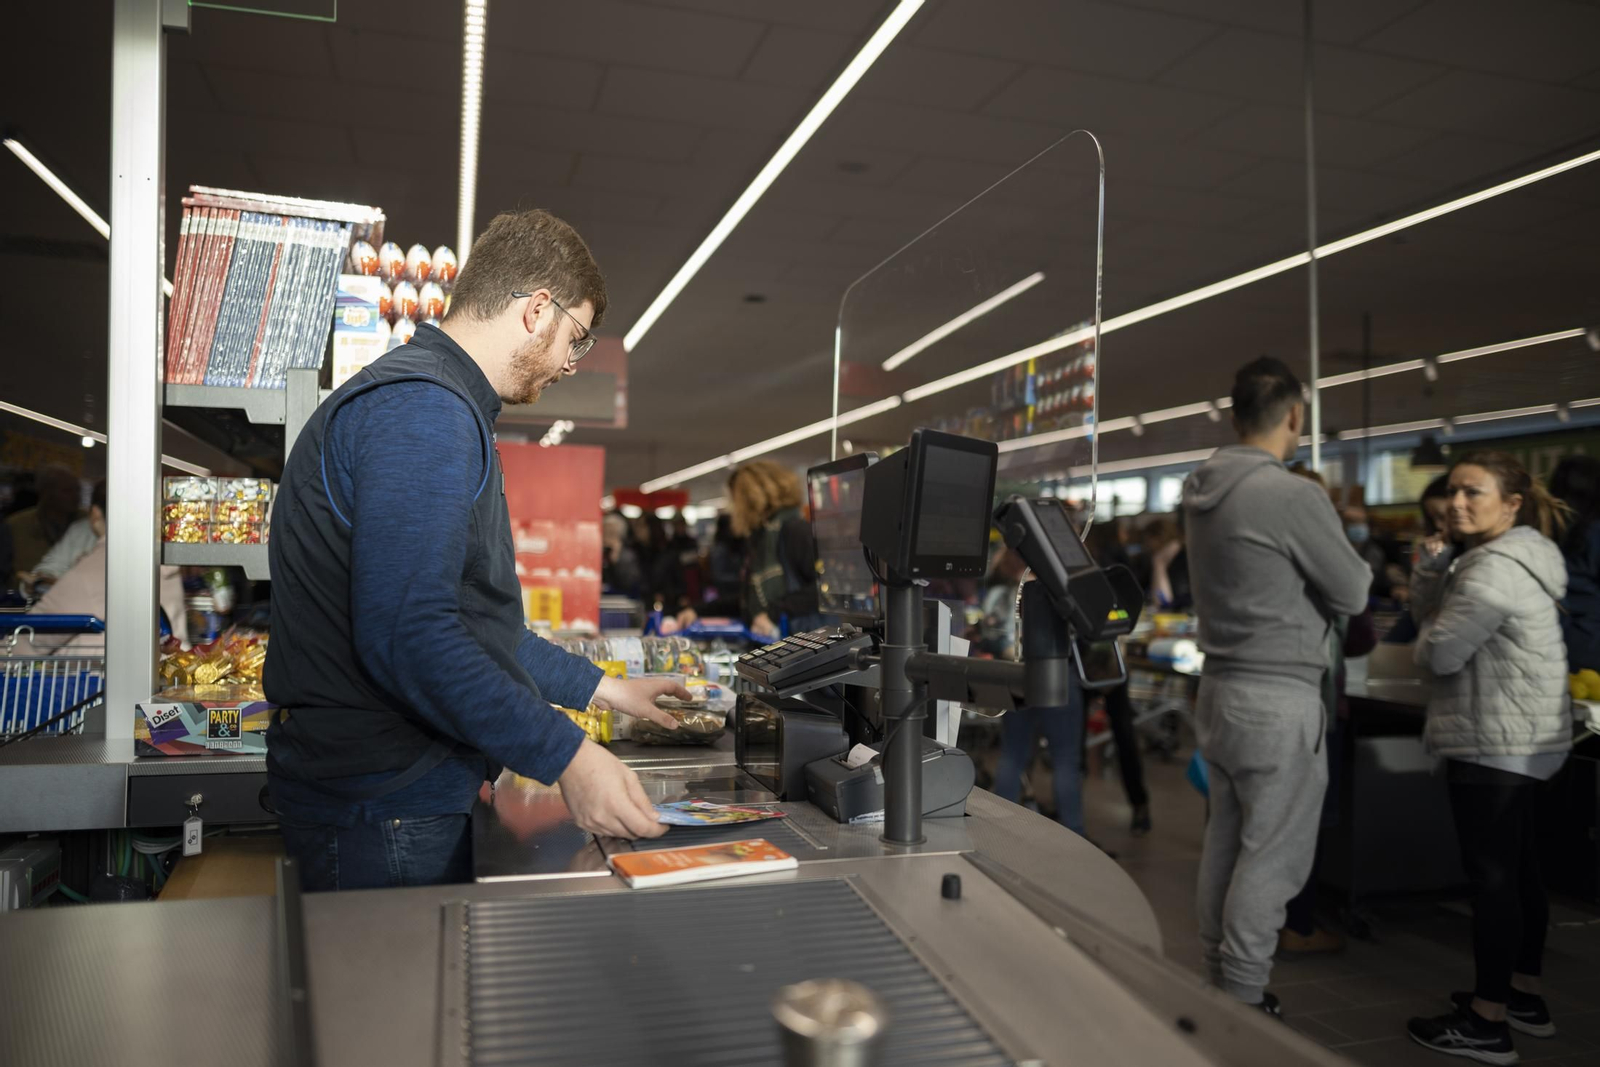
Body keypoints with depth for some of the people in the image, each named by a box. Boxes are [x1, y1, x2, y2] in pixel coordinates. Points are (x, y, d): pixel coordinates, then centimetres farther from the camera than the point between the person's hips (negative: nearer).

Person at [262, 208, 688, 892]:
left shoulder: (428, 404, 18)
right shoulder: (423, 410, -18)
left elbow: (474, 618, 22)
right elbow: (407, 636, -29)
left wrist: (599, 689, 20)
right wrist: (566, 756, -25)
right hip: (385, 810, -10)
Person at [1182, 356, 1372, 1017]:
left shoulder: (1201, 492, 5)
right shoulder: (1292, 495, -18)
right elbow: (1353, 595, -6)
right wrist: (1350, 560, 12)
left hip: (1219, 689, 8)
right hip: (1277, 700, -8)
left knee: (1224, 843, 16)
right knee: (1271, 857, 3)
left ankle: (1217, 981, 27)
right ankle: (1242, 1001, 12)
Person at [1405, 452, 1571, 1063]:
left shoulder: (1495, 568, -19)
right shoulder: (1512, 557, 15)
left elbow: (1438, 652, -20)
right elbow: (1431, 616, 15)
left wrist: (1432, 632, 2)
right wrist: (1433, 567, -1)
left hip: (1493, 744, -11)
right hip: (1524, 741, 11)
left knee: (1491, 877, -6)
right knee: (1519, 871, 17)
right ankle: (1524, 996, 28)